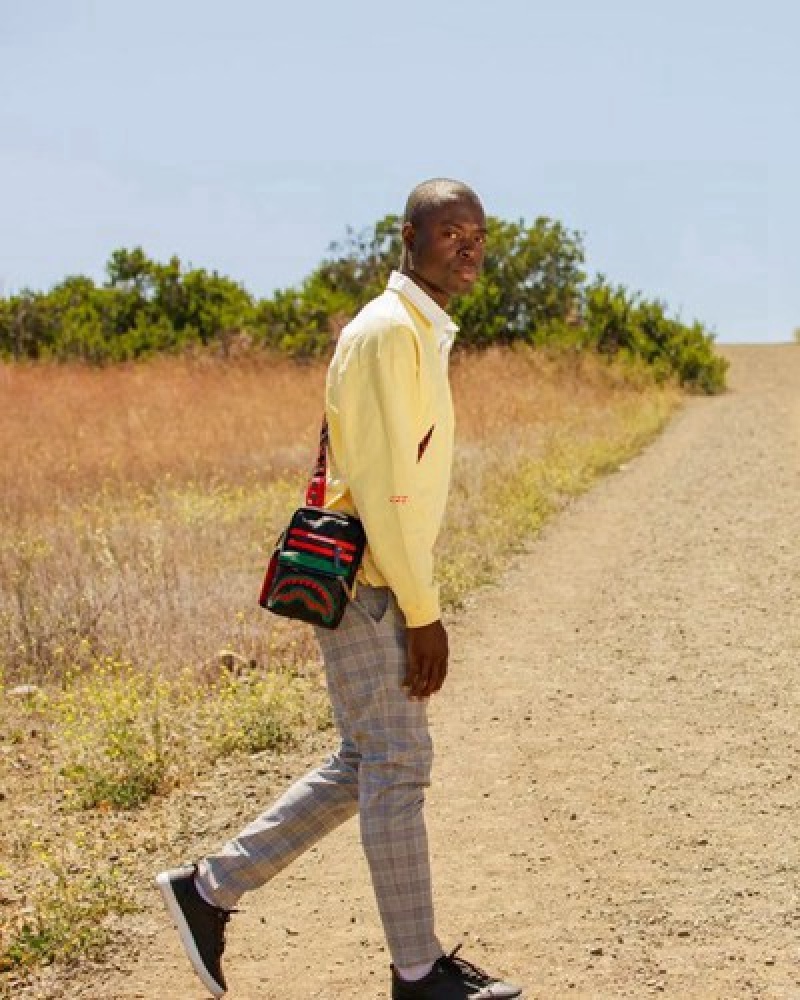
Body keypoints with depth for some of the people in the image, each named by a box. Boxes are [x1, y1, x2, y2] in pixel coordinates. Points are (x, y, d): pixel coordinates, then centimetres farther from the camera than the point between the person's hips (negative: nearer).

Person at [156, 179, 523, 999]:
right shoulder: (387, 332, -16)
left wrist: (418, 604, 19)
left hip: (387, 587, 10)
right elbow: (379, 486, -21)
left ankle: (210, 888, 21)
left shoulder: (424, 333, 16)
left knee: (365, 768, 14)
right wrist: (424, 614, -19)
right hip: (365, 586, -10)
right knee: (396, 769, -1)